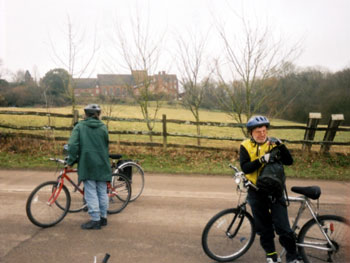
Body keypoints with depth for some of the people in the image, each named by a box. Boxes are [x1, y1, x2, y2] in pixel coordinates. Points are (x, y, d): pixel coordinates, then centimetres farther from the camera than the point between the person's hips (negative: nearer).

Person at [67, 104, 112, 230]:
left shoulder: (79, 126, 0)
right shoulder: (103, 127, 6)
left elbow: (73, 145, -9)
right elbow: (106, 145, 7)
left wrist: (71, 160, -1)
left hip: (87, 164, -3)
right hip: (102, 164, 3)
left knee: (91, 193, 1)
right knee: (102, 192, 12)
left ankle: (95, 220, 2)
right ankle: (103, 217, 21)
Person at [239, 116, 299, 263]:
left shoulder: (272, 144, 0)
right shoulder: (246, 146, -4)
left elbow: (289, 161, -8)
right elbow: (245, 168, -16)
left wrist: (280, 145, -21)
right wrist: (261, 160, -29)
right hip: (256, 192, 0)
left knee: (283, 227, -1)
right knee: (263, 227, 13)